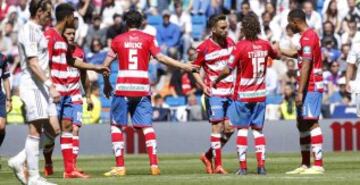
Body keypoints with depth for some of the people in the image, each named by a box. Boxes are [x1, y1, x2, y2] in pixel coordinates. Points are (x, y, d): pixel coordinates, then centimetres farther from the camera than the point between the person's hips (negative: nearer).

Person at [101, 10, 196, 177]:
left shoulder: (118, 40, 6)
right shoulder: (148, 39, 4)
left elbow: (106, 64, 7)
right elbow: (161, 58, -6)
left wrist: (106, 83, 21)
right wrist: (183, 66, -1)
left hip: (123, 88, -1)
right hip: (142, 89, 1)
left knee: (116, 126, 7)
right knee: (147, 126, 5)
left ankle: (120, 166, 0)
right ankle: (154, 165, -6)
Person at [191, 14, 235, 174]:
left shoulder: (230, 42, 7)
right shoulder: (204, 48, -9)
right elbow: (194, 68, -1)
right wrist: (203, 86, -14)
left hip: (230, 92, 6)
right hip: (214, 92, -6)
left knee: (229, 128, 3)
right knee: (217, 126, -8)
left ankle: (208, 156, 20)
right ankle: (218, 164, -4)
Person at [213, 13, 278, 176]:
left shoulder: (241, 46, -15)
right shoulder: (264, 45, -1)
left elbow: (227, 70, -13)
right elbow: (276, 56, 21)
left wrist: (216, 81, 3)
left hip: (242, 95, -4)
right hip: (260, 94, 4)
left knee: (242, 129, 3)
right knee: (258, 130, 8)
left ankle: (243, 166, -2)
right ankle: (261, 165, 0)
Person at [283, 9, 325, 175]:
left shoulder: (307, 37, -16)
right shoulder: (309, 35, 16)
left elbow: (306, 66, -22)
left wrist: (300, 92, -24)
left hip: (310, 87, -10)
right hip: (310, 88, 10)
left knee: (311, 123, -12)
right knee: (302, 124, 13)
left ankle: (318, 165, -15)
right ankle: (305, 165, 17)